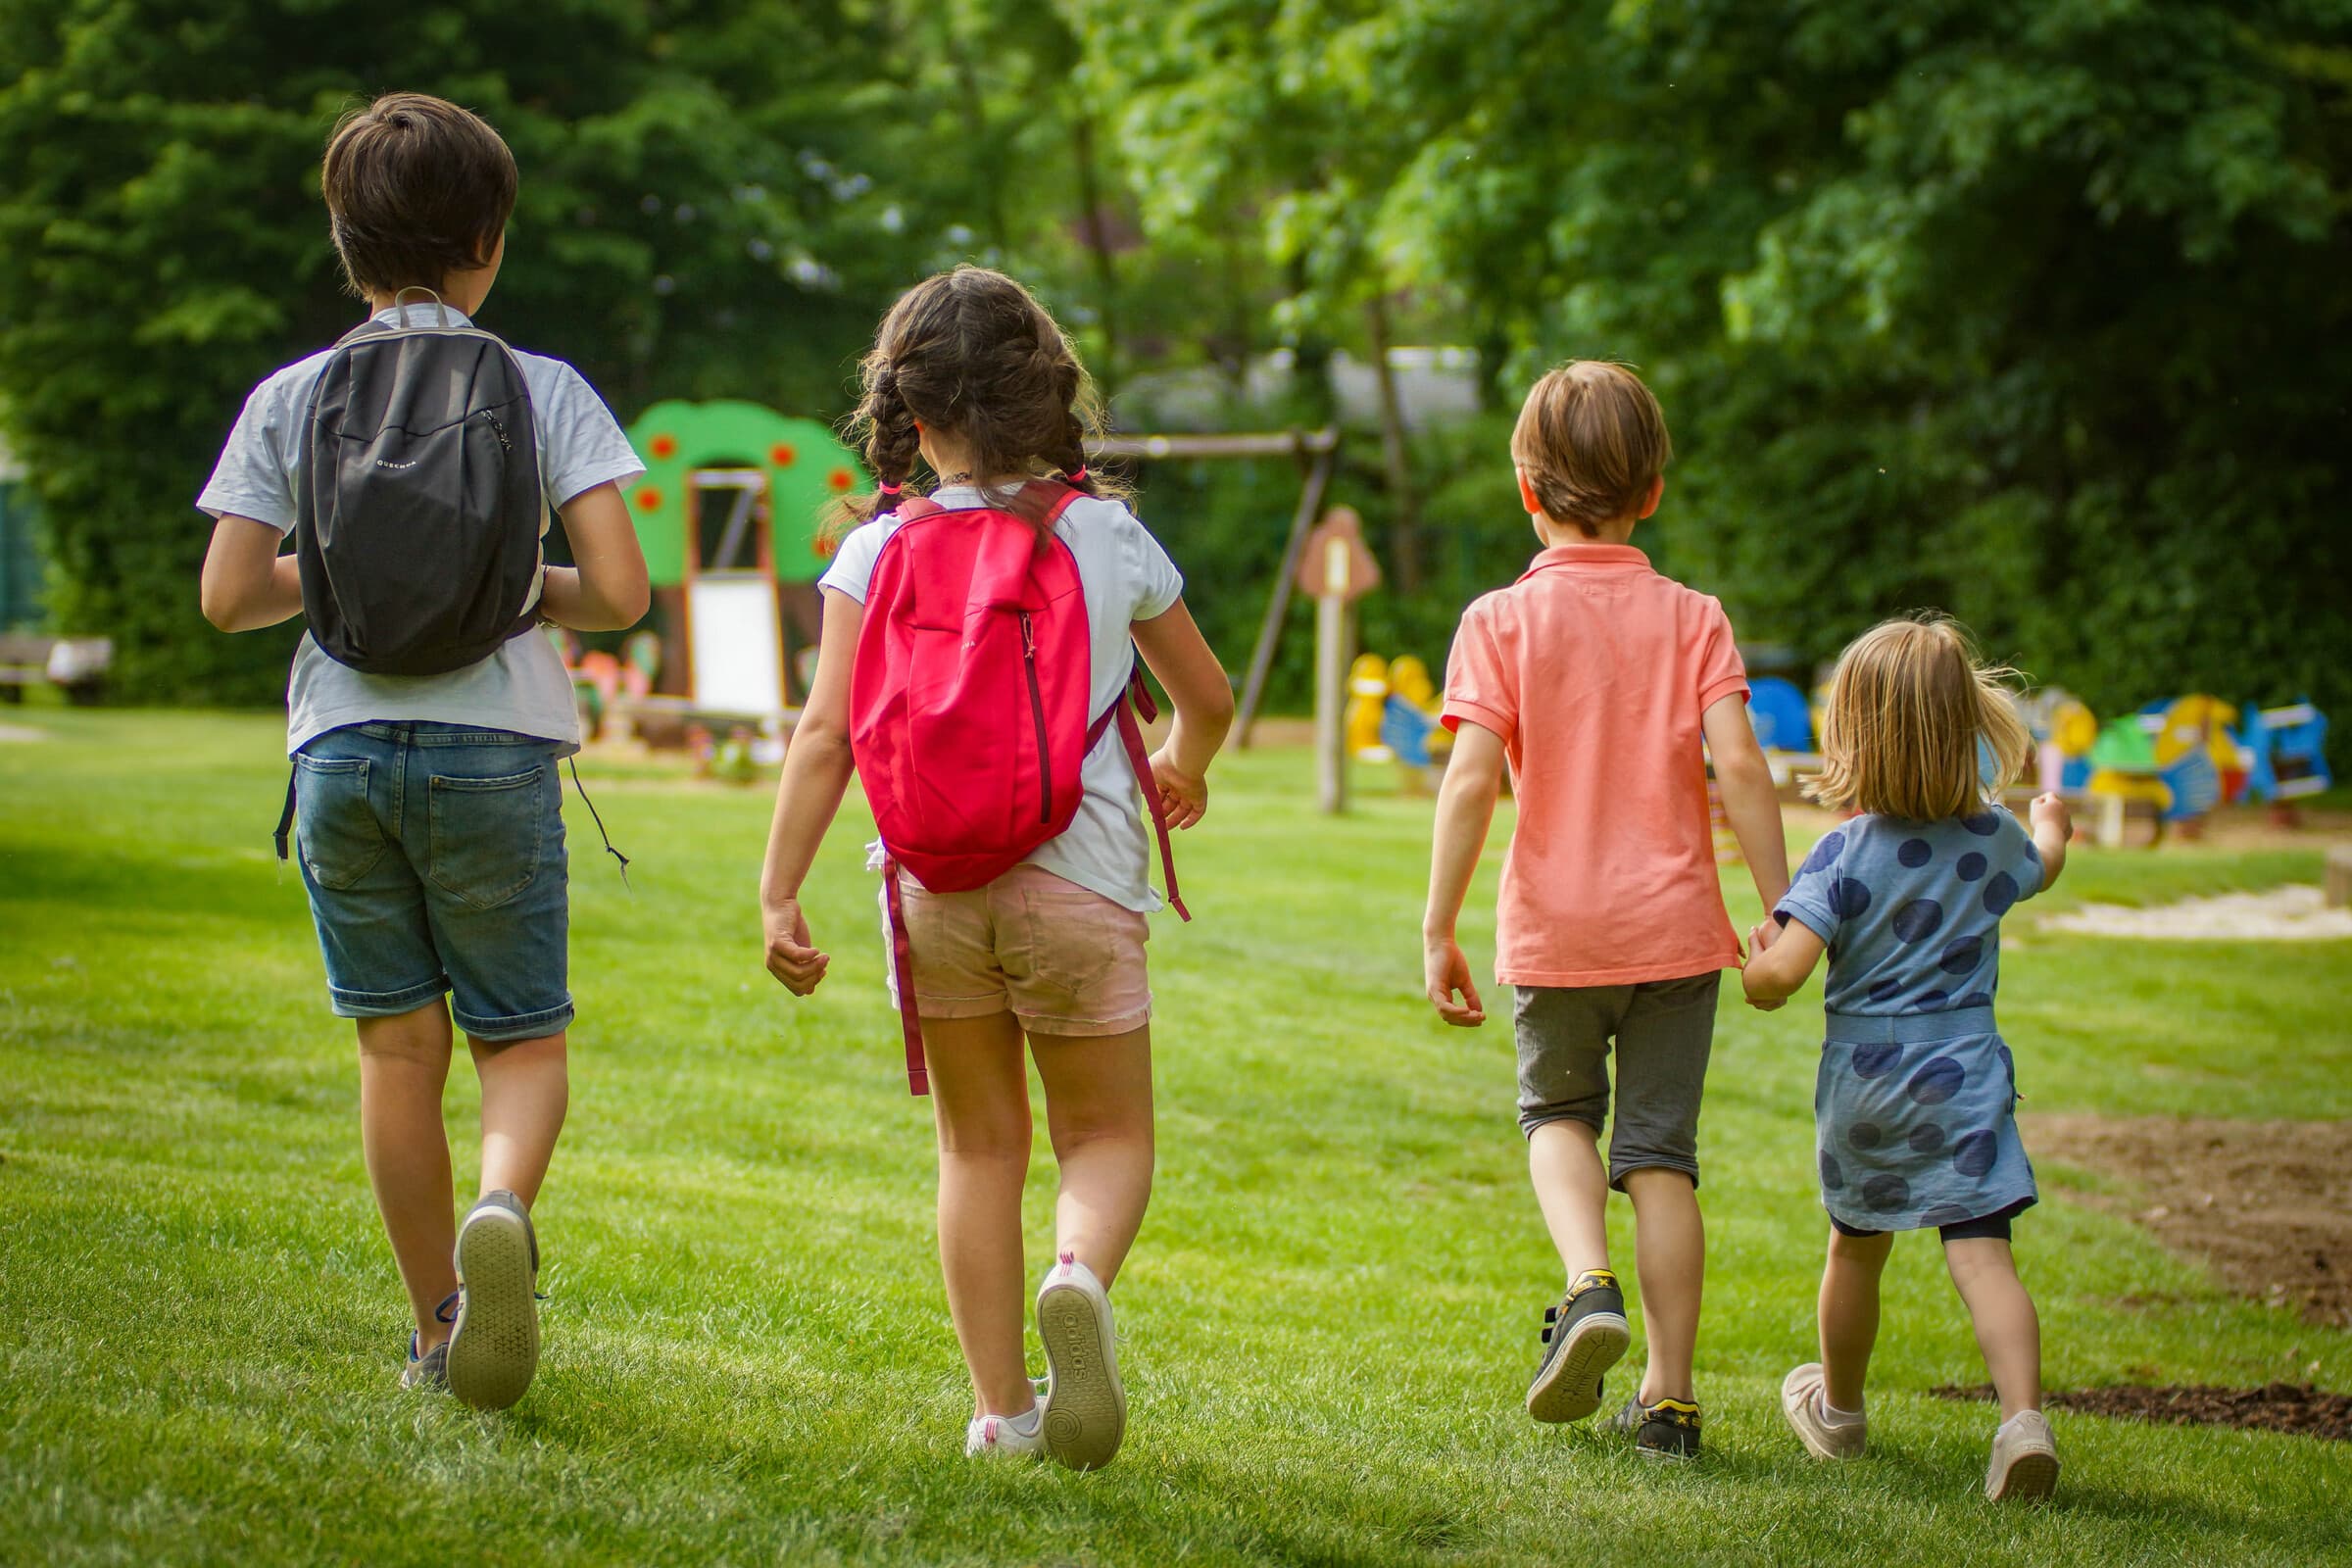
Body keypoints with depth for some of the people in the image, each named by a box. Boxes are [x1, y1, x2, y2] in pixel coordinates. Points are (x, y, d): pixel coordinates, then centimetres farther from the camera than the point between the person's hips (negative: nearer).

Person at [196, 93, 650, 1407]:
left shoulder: (290, 400, 3)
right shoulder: (544, 390, -2)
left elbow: (230, 596, 0)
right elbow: (619, 592, -9)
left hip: (343, 749, 2)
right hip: (493, 751, -2)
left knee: (398, 1047, 12)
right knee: (523, 1038, 8)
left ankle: (438, 1325, 17)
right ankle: (502, 1212, -23)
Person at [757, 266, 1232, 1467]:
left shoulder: (877, 551, 0)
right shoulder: (1110, 536, 4)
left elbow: (826, 734, -9)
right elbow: (1207, 695, 17)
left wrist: (778, 894, -6)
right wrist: (1183, 773, 38)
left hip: (933, 883, 1)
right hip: (1076, 876, -1)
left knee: (978, 1144, 15)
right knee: (1107, 1137, 11)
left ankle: (999, 1406, 13)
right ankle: (1080, 1278, -22)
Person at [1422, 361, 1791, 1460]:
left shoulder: (1501, 621, -5)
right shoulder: (1690, 618, 0)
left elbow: (1470, 779, -13)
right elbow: (1739, 765, -9)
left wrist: (1438, 930, -9)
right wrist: (1781, 914, -3)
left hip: (1556, 928, -1)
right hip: (1675, 925, 1)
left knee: (1557, 1112, 22)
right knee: (1661, 1151, 8)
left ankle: (1590, 1285, -4)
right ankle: (1667, 1397, 7)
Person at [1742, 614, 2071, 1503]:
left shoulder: (1845, 852, -13)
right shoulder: (1994, 839, 1)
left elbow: (1783, 969, -21)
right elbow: (2041, 868, 27)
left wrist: (1753, 978, 2)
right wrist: (2051, 824, 49)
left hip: (1862, 1079, -1)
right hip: (1964, 1072, 1)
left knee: (1856, 1249, 18)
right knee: (1982, 1252, -6)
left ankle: (1838, 1410, 38)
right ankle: (2024, 1415, -25)